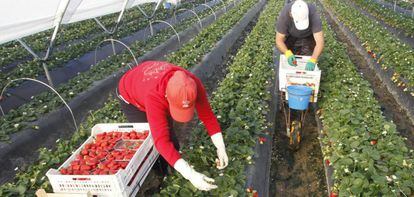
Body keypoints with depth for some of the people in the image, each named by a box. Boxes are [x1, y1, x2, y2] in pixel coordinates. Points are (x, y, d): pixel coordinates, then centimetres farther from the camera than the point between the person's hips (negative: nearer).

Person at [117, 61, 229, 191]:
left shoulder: (193, 84, -35)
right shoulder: (154, 96, -48)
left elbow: (207, 115, -22)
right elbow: (161, 141, -51)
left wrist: (221, 148, -30)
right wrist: (191, 175, -56)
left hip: (159, 92, 5)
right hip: (130, 97, -4)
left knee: (172, 142, 5)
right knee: (150, 144, -8)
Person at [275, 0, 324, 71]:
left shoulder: (314, 15, -38)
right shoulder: (284, 15, -36)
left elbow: (320, 42, -42)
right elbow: (279, 40, -31)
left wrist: (312, 60, -57)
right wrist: (288, 53, -49)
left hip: (308, 36, 0)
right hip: (291, 37, 1)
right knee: (289, 61, -5)